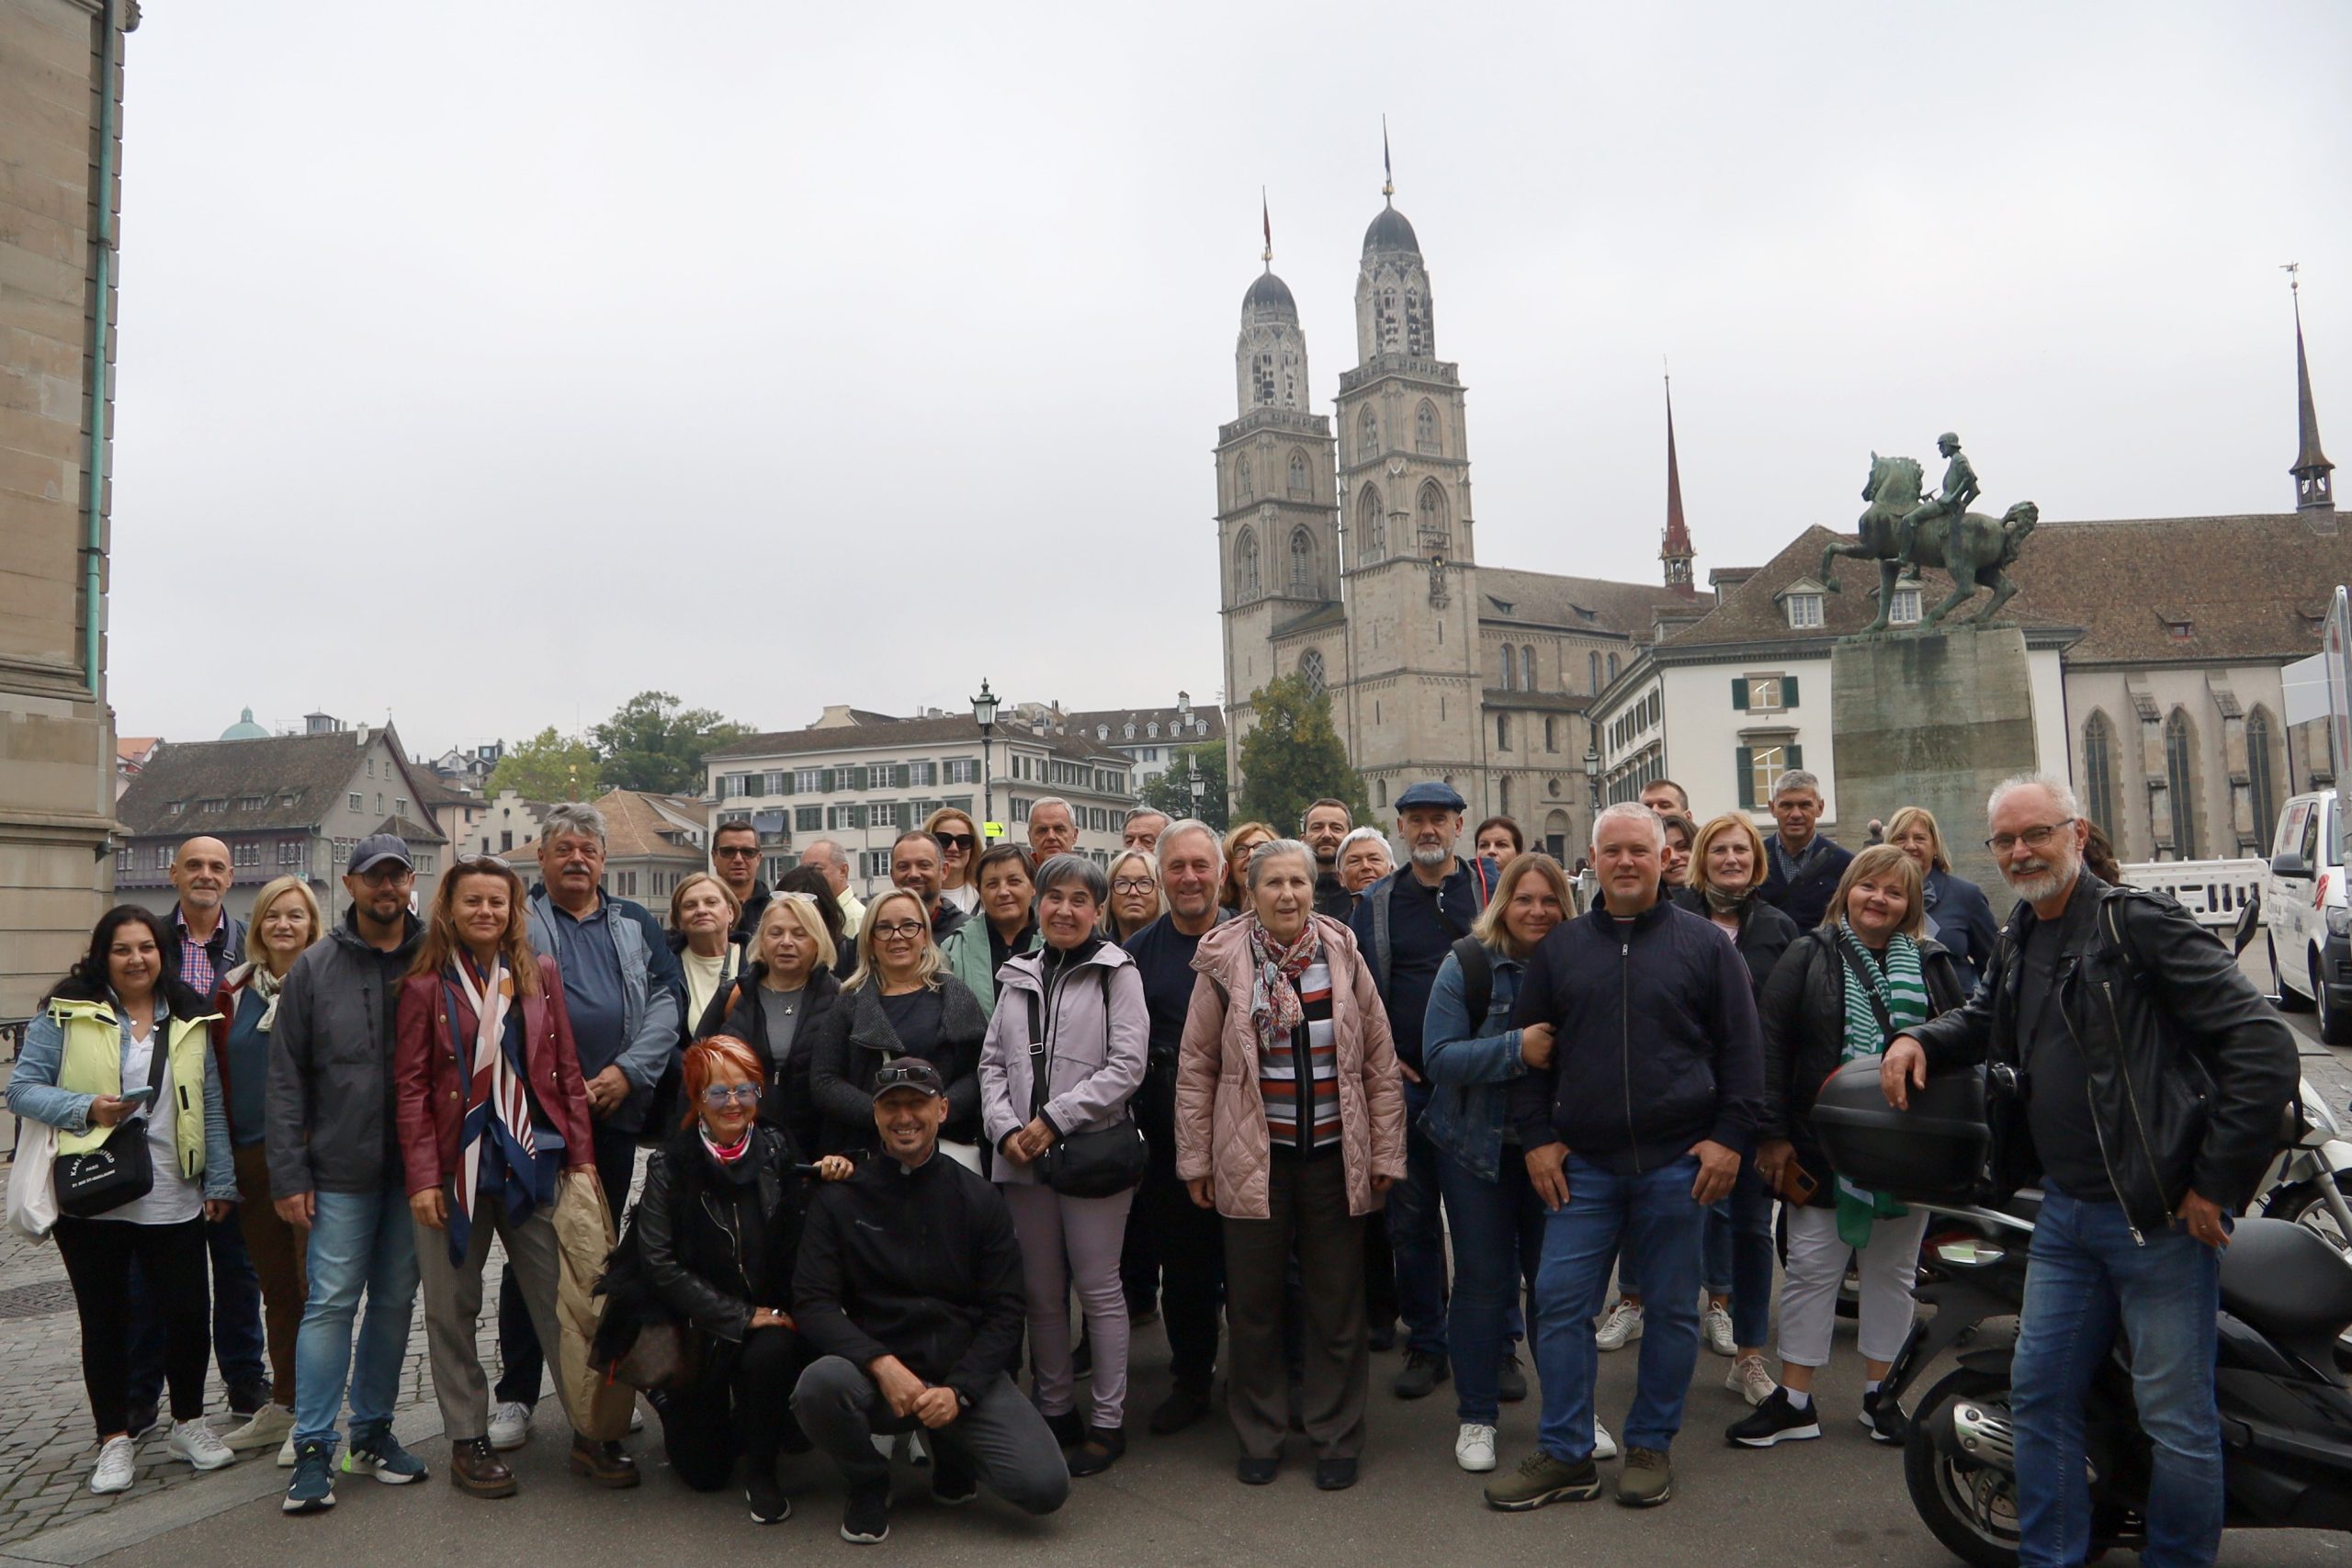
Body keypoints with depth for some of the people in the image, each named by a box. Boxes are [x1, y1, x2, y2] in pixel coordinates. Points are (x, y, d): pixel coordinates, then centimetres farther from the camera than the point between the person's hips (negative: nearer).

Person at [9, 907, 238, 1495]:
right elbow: (22, 1089, -1)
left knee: (188, 1313, 1)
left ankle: (188, 1423, 23)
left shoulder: (190, 1020, 8)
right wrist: (88, 1110, -17)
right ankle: (115, 1440, 23)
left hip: (173, 1201, 2)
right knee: (105, 1320, 8)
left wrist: (220, 1181, 7)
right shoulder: (66, 1014, -1)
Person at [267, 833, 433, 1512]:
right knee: (331, 1302, -1)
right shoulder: (315, 968, 1)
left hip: (416, 1168, 1)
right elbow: (285, 1080, 0)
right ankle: (314, 1449, 10)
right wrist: (289, 1174, -5)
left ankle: (373, 1432, 26)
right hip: (341, 1170, -1)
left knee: (395, 1301, 11)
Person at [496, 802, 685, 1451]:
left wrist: (627, 1072, -8)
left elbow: (668, 1001, 5)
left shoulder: (635, 924, 13)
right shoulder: (517, 922, 4)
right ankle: (516, 1394, 11)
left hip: (616, 1111, 3)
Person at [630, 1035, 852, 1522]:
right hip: (701, 1327, 0)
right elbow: (658, 1263, -13)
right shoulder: (671, 1163, -7)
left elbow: (804, 1240, 1)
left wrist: (830, 1177, -19)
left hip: (772, 1316, 1)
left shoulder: (778, 1149, -2)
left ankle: (761, 1472, -6)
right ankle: (679, 1410, 37)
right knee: (703, 1471, 1)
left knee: (768, 1355, -34)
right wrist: (742, 1317, -17)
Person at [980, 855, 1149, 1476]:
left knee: (1099, 1289, 3)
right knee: (1041, 1292, 14)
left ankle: (1108, 1422, 16)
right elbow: (992, 1061, 11)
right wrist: (1005, 1128, -5)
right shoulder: (1019, 977, 12)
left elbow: (1126, 1065, -10)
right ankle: (1055, 1409, 28)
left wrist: (1054, 1120, -13)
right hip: (1022, 1158, 5)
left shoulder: (1116, 974, -3)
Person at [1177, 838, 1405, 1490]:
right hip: (1253, 1160, -1)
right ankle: (1259, 1438, 26)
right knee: (1253, 1306, 8)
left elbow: (1380, 1063, 5)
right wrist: (1195, 1159, 0)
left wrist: (1385, 1154, 4)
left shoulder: (1344, 955, 2)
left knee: (1337, 1307, 9)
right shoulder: (1224, 963, -2)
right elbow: (1195, 1068, 1)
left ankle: (1336, 1438, 25)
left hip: (1335, 1158, 1)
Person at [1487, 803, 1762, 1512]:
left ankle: (1650, 1447, 25)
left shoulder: (1705, 943, 3)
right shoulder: (1560, 946, 7)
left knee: (1672, 1309, 8)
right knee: (1561, 1302, 1)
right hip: (1581, 1163, 2)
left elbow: (1740, 1048, 3)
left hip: (1678, 1162, -1)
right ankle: (1564, 1455, 13)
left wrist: (1729, 1136, -4)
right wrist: (1536, 1137, 2)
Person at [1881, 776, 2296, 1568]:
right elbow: (1985, 1018, 30)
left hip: (2161, 1216, -7)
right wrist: (1921, 1038, 7)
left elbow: (2263, 1044, -18)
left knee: (2175, 1414, 5)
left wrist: (2217, 1183, -16)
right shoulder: (2017, 944, 10)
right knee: (2039, 1392, 14)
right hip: (2065, 1212, 8)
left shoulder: (2137, 920, -14)